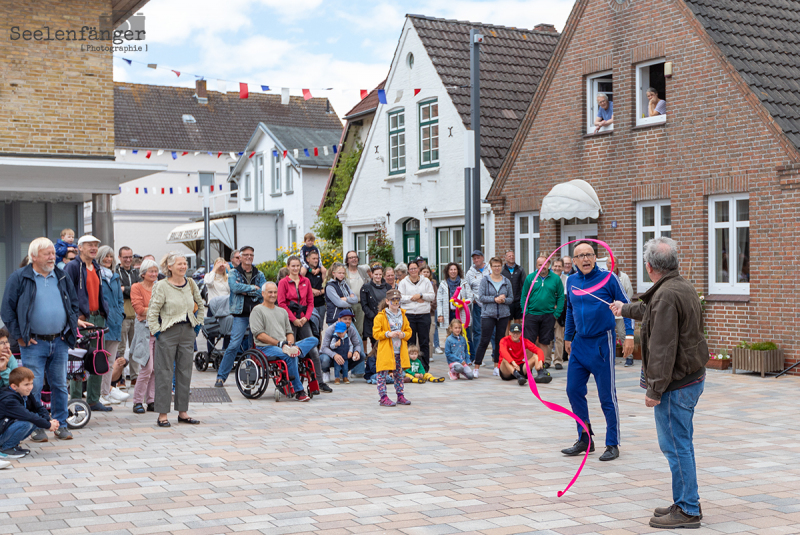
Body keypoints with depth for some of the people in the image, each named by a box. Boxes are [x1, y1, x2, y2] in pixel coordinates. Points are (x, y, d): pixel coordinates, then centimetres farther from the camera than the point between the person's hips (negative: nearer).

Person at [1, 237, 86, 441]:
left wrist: (74, 320, 5)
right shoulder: (19, 278, -3)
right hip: (33, 343, -4)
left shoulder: (62, 277, 11)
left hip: (60, 342, 4)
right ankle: (36, 427, 8)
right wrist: (19, 336, -7)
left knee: (60, 385, 8)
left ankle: (60, 424, 19)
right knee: (33, 387, -3)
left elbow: (73, 303, 22)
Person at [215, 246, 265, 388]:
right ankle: (221, 376, -6)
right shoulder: (233, 273, 6)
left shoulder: (259, 275, 13)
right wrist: (253, 287, -8)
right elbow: (234, 287, -14)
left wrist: (245, 290, -10)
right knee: (234, 345, -12)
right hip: (241, 314, -3)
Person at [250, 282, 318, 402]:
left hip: (284, 346, 7)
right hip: (266, 347, -6)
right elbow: (259, 335, -6)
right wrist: (279, 343, -13)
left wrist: (290, 343, -1)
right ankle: (298, 391, -32)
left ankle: (297, 350, -45)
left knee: (314, 340, -13)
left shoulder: (282, 311, 26)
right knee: (289, 356, -37)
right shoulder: (258, 310, 5)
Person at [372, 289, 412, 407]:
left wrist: (403, 334, -7)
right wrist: (388, 334, -20)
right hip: (386, 351, -5)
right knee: (383, 374, -5)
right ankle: (383, 398, 0)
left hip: (400, 351, 5)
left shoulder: (403, 315, 11)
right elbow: (376, 333, -8)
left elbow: (409, 331, 15)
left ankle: (400, 396, 21)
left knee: (399, 374, 12)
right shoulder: (380, 316, -6)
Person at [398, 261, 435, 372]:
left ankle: (425, 367, 8)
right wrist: (412, 298, -10)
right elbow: (400, 298, 0)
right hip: (409, 314, -1)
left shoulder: (426, 281, 11)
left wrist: (421, 295, -8)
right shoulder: (403, 282, 8)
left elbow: (432, 296, 5)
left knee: (424, 342, 2)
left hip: (424, 314, 1)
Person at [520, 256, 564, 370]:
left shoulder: (556, 278, 2)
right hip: (532, 314, 0)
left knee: (544, 342, 7)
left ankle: (543, 362, 15)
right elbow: (524, 296, 4)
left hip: (548, 315, 0)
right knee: (530, 341, 0)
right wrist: (525, 312, -5)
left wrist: (557, 313, -4)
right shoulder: (530, 278, 2)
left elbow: (561, 297, 3)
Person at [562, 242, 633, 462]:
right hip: (579, 343, 5)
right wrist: (568, 337, 22)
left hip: (602, 342, -5)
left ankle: (612, 445, 10)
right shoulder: (572, 281, 7)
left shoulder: (608, 278, -7)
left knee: (607, 395, 0)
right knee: (573, 390, 5)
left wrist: (629, 334, -12)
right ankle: (585, 440, 19)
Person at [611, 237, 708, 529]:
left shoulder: (666, 296, -21)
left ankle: (688, 510, 3)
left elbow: (663, 349, -25)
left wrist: (655, 389, -21)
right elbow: (651, 311, 33)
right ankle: (685, 503, 26)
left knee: (676, 446, -3)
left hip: (677, 384, -10)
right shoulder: (684, 286, 12)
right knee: (681, 445, 17)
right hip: (693, 377, 10)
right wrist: (625, 309, 49)